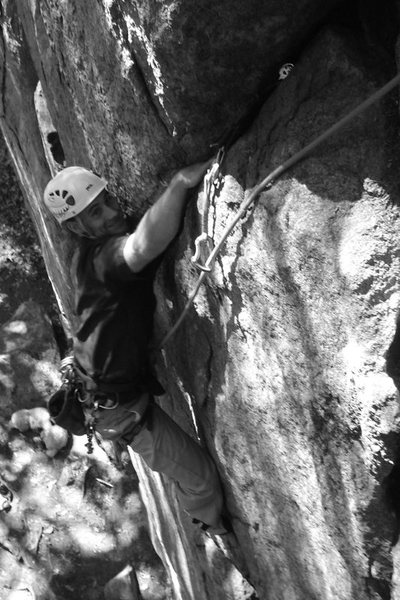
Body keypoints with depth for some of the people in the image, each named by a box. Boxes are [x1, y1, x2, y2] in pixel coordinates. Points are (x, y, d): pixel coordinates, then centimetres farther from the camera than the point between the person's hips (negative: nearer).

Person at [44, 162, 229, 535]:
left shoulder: (94, 252, -1)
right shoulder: (99, 257, -32)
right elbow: (145, 246, -55)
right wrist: (181, 182, -55)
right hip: (117, 406, -9)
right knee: (199, 476, 7)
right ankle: (217, 530, 36)